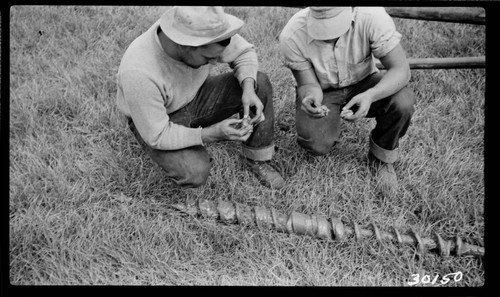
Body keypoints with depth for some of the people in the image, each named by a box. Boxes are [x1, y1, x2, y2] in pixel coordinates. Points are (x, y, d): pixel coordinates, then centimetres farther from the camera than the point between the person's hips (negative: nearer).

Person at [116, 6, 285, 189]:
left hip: (194, 97, 5)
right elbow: (157, 136, -29)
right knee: (194, 173, -31)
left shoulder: (203, 30, -25)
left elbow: (244, 53, -7)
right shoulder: (139, 73, -38)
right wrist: (213, 133, -38)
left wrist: (248, 89, -27)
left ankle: (257, 159, 1)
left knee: (260, 83, -15)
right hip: (155, 124, -5)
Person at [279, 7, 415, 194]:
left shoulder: (372, 17, -30)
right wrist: (311, 96, -41)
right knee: (316, 145, -27)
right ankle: (331, 131, 13)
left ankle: (381, 158, 2)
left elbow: (401, 70, -26)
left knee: (403, 102, -29)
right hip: (322, 92, 0)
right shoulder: (292, 36, -28)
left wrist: (370, 96, -45)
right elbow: (308, 84, -16)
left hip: (363, 83, 1)